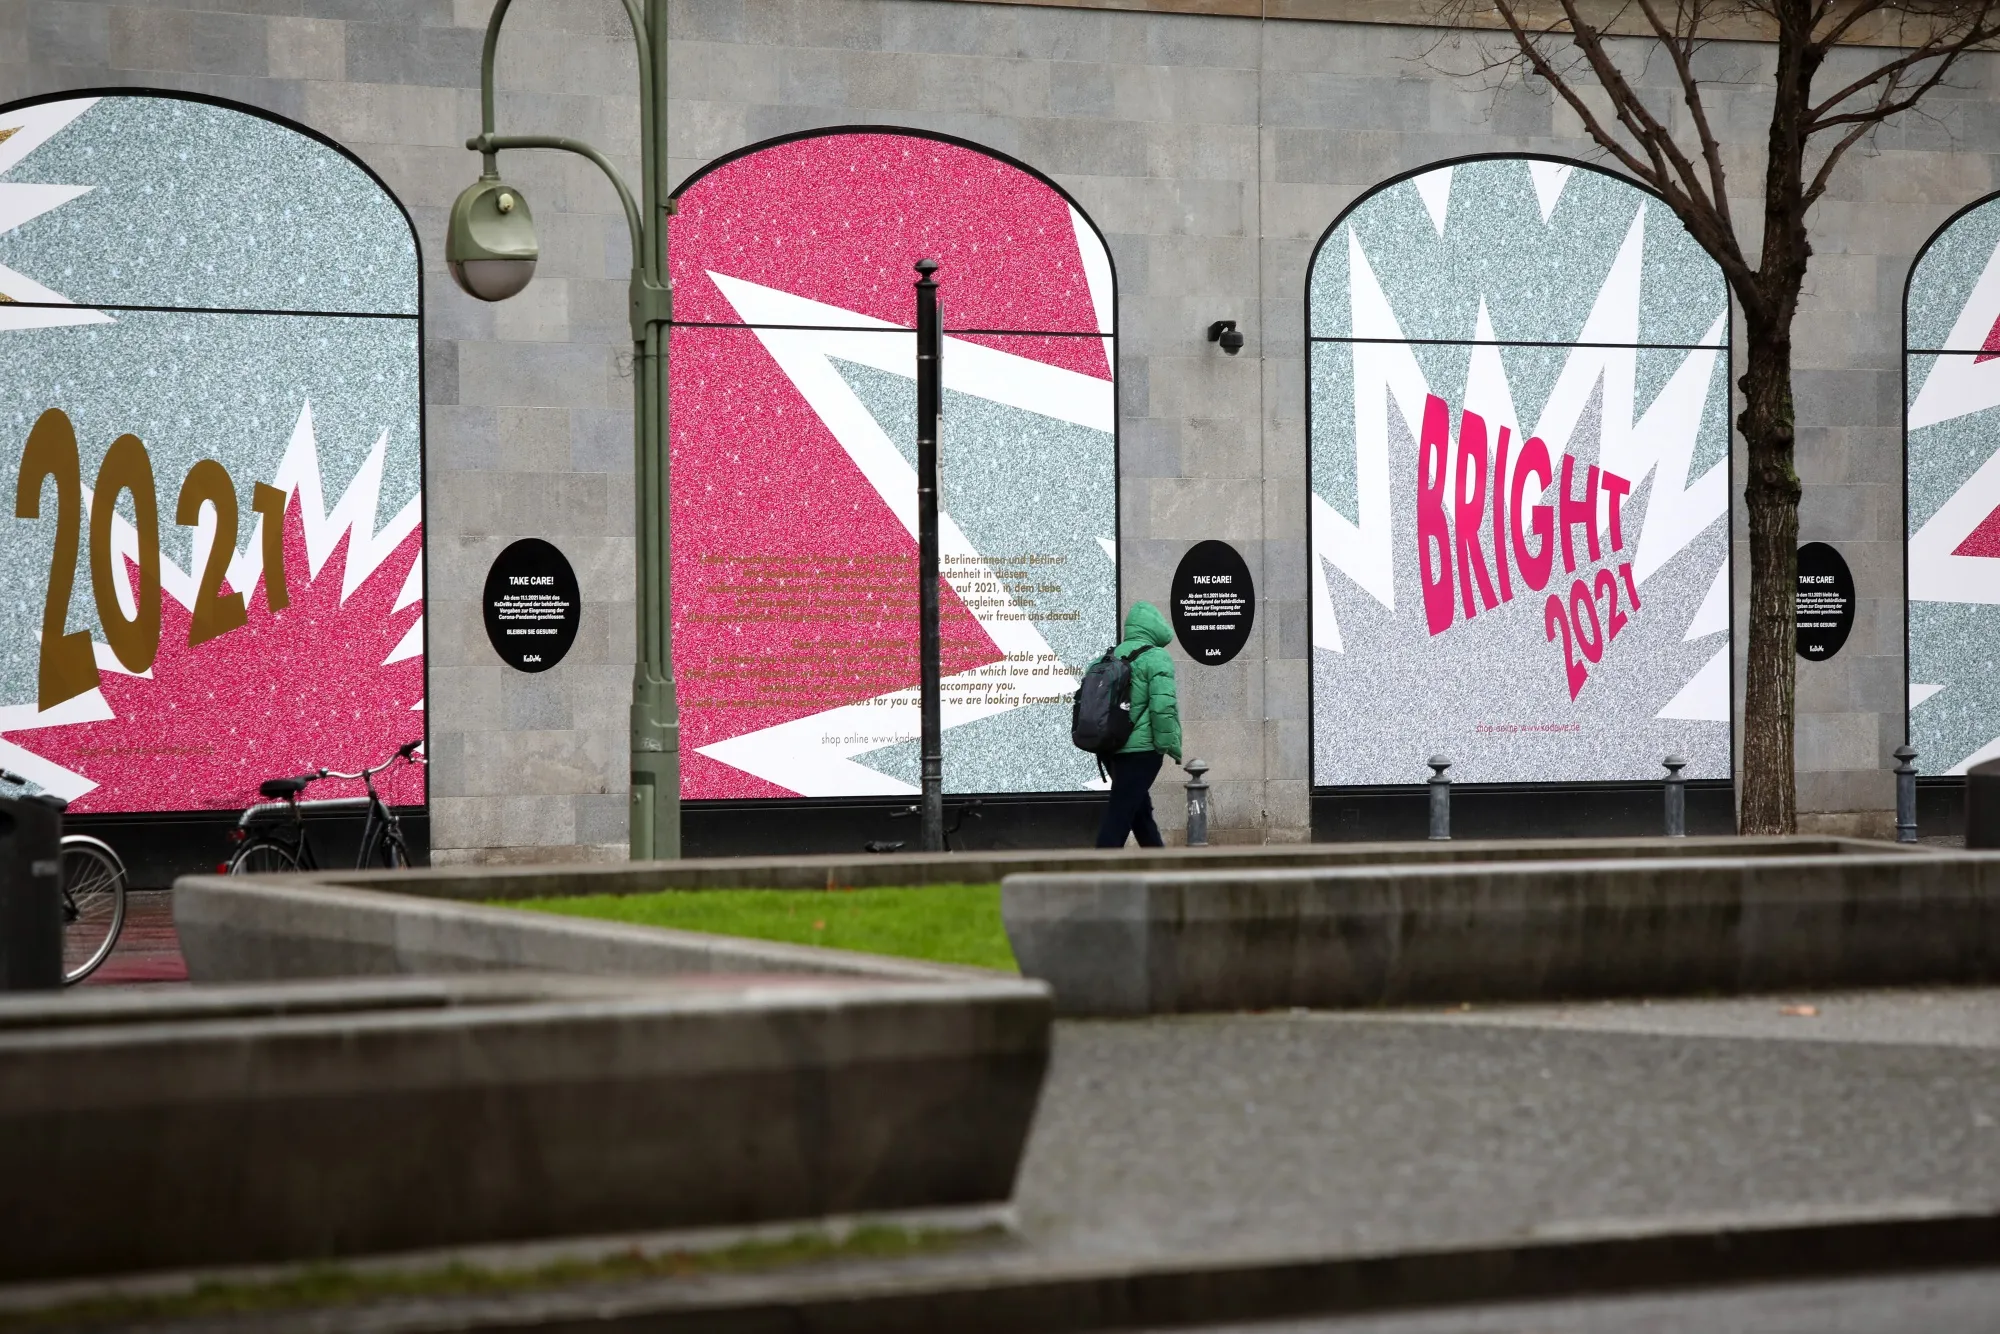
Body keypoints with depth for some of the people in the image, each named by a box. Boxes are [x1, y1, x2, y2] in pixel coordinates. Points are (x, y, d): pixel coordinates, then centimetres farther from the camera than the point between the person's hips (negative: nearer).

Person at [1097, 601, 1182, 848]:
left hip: (1112, 746, 8)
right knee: (1120, 814, -9)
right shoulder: (1155, 657, -10)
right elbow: (1163, 706, -18)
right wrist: (1173, 745, -9)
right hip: (1141, 748, -8)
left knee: (1141, 809, 20)